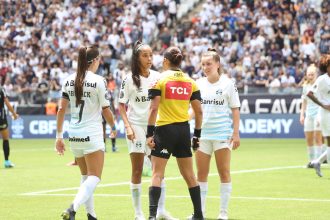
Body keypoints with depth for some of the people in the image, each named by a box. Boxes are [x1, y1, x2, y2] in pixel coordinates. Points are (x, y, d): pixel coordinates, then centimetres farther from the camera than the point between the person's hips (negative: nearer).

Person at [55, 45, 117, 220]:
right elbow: (106, 111, -5)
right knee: (94, 178, -4)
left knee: (86, 176, 19)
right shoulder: (98, 81, -10)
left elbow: (61, 109, 3)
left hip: (74, 134, 6)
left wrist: (59, 136, 9)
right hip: (92, 135, -6)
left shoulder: (69, 81, 4)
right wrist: (113, 127, 14)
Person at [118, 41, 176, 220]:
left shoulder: (157, 77, 5)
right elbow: (121, 106, -4)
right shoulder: (129, 79, -5)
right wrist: (127, 126, -14)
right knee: (137, 170, -1)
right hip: (136, 125, -4)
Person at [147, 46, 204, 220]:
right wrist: (197, 134, 14)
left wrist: (149, 133, -10)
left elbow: (153, 109, -12)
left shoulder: (160, 80, -5)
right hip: (184, 130, 4)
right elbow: (199, 111, 6)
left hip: (164, 130, -4)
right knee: (189, 175, 14)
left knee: (157, 174, -2)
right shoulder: (190, 82, 7)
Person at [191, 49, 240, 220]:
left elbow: (235, 109, -2)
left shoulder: (228, 83, -3)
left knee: (224, 172, 1)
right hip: (203, 134, 4)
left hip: (223, 134, -3)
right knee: (201, 173, 4)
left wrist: (236, 133, -8)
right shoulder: (199, 84, 6)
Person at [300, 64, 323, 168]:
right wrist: (302, 114, 13)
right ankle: (311, 160, 9)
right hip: (309, 114, 5)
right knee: (309, 139, 2)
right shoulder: (305, 86, 12)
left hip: (318, 112, -5)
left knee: (317, 138, -9)